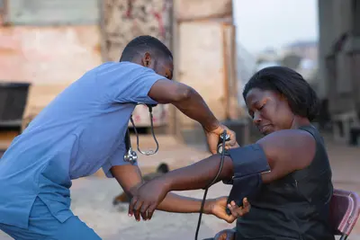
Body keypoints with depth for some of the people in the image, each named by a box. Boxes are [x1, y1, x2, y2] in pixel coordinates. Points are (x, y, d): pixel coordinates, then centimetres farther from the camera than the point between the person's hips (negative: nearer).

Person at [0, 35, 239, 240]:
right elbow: (180, 93, -23)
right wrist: (212, 127, -3)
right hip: (29, 194, -10)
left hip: (20, 193, 10)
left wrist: (208, 206, 16)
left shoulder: (115, 128, 22)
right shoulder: (120, 71, -3)